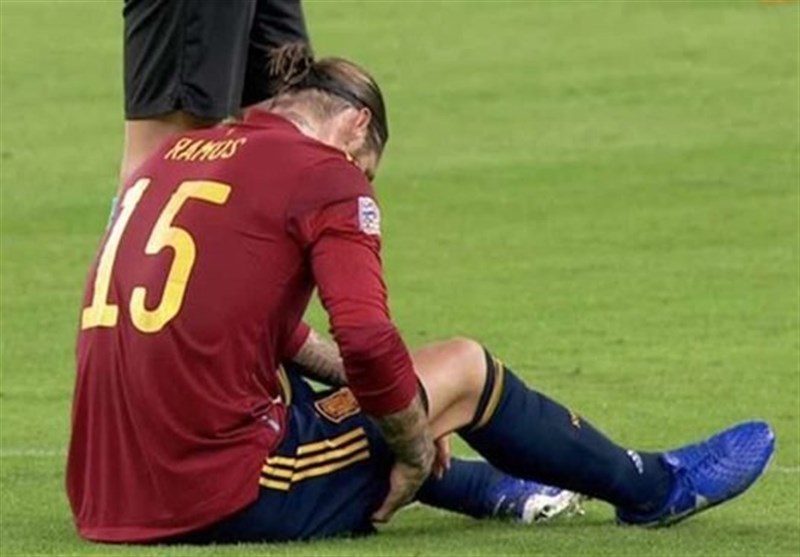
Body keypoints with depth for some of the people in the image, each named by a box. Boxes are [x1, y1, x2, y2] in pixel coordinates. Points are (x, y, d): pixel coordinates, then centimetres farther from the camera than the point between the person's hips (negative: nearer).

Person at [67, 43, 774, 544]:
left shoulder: (173, 156, 17)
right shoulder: (324, 172, -5)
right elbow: (369, 343, -17)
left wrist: (338, 371, 30)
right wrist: (415, 447, 0)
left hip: (105, 502, 7)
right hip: (223, 501, -7)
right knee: (463, 368, 11)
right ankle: (654, 488, 32)